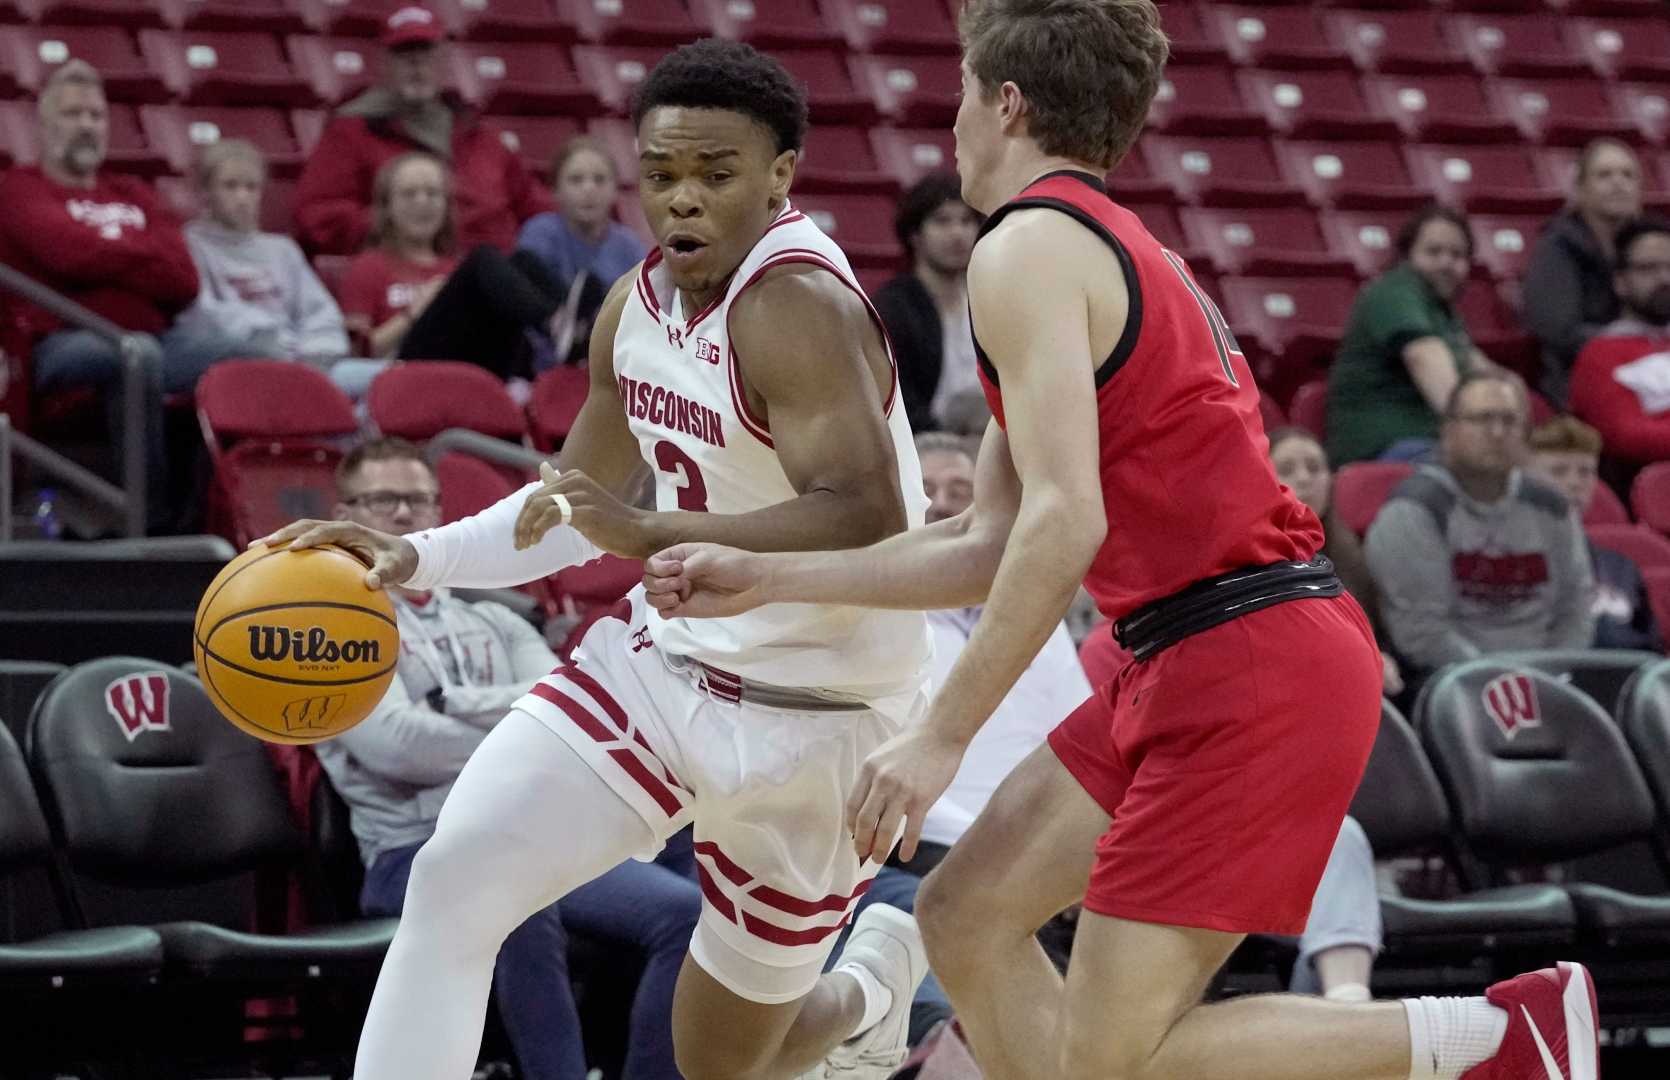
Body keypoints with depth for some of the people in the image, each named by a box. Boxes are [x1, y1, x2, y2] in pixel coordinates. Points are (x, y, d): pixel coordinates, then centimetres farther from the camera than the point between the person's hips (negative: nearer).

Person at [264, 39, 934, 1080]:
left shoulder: (800, 304, -23)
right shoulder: (638, 304, 3)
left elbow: (867, 523, -36)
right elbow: (580, 504, 19)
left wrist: (654, 537, -43)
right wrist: (416, 557, 6)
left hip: (811, 717, -7)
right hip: (663, 658, 7)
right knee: (453, 882, -14)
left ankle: (876, 977, 44)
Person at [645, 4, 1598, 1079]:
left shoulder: (1029, 247, -8)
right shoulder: (1122, 250, 21)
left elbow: (1065, 522, -20)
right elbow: (994, 546, 20)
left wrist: (942, 736, -17)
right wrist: (763, 579, 23)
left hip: (1248, 671, -10)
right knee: (965, 915, 12)